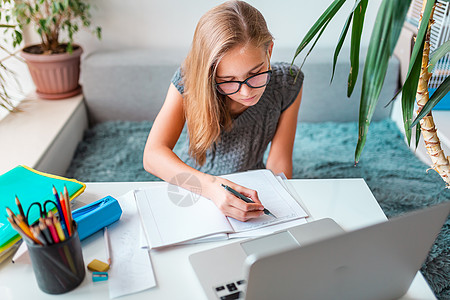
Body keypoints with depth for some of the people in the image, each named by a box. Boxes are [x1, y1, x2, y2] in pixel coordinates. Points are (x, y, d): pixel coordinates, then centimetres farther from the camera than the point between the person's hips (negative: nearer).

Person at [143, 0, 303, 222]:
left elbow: (278, 164, -11)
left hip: (252, 191, 1)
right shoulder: (189, 80, -20)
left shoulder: (287, 83, -16)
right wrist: (210, 185, -42)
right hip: (193, 185, 0)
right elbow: (153, 155, -27)